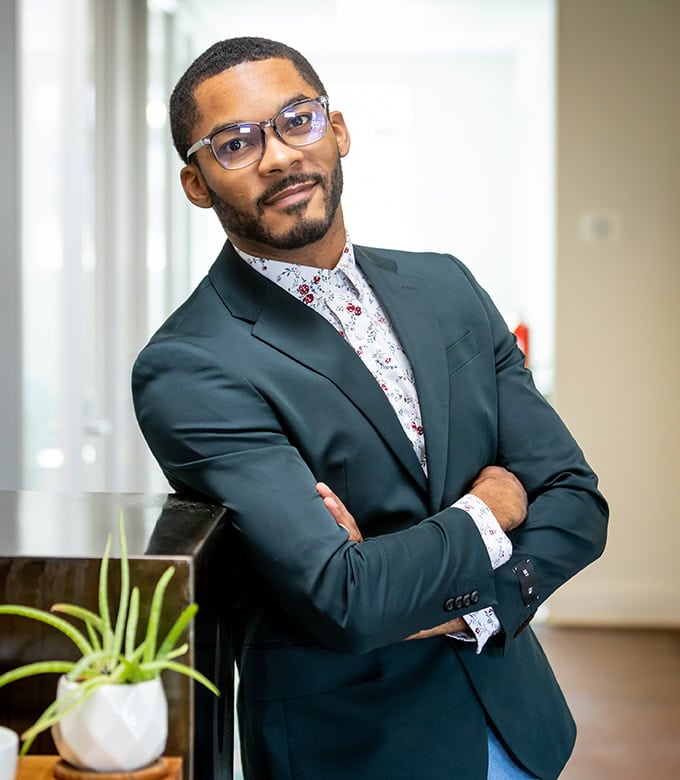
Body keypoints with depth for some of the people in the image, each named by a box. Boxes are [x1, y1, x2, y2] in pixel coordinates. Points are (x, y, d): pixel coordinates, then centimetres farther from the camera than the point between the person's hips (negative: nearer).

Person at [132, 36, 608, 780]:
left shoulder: (446, 287, 1)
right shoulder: (186, 372, -19)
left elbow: (577, 501, -1)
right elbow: (343, 602, -27)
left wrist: (460, 605, -17)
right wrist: (489, 509, -12)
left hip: (514, 719, 6)